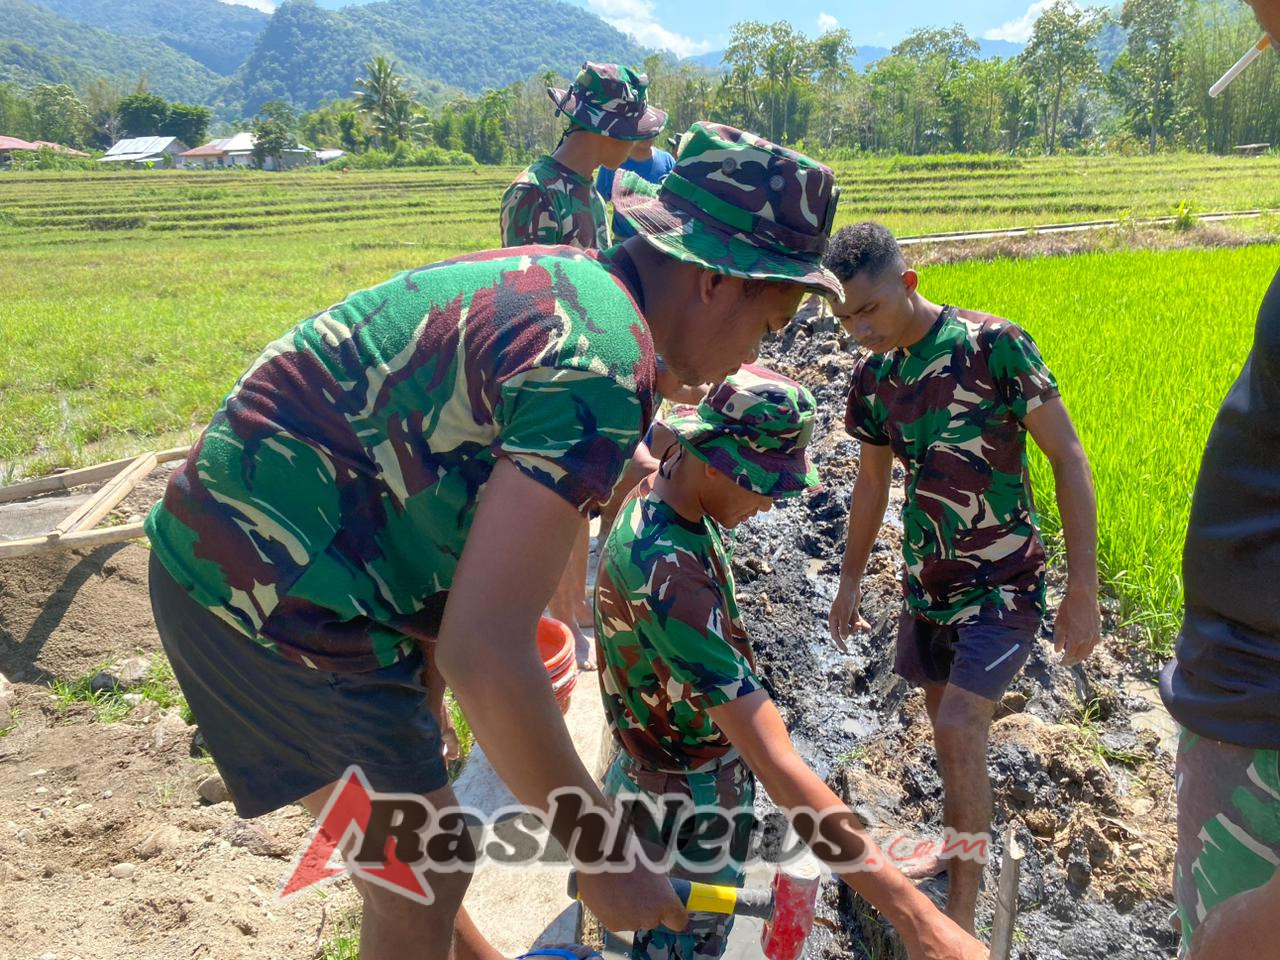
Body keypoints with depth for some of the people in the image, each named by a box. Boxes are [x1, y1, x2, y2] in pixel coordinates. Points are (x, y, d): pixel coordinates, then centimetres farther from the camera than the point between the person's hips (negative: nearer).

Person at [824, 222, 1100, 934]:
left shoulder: (993, 345, -18)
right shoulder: (873, 374, 0)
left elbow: (1068, 458, -14)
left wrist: (1084, 588, -16)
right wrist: (851, 579, 18)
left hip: (1003, 581, -6)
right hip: (927, 580, 6)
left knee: (958, 729, -14)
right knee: (948, 724, 15)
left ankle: (962, 917, 2)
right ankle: (969, 844, 40)